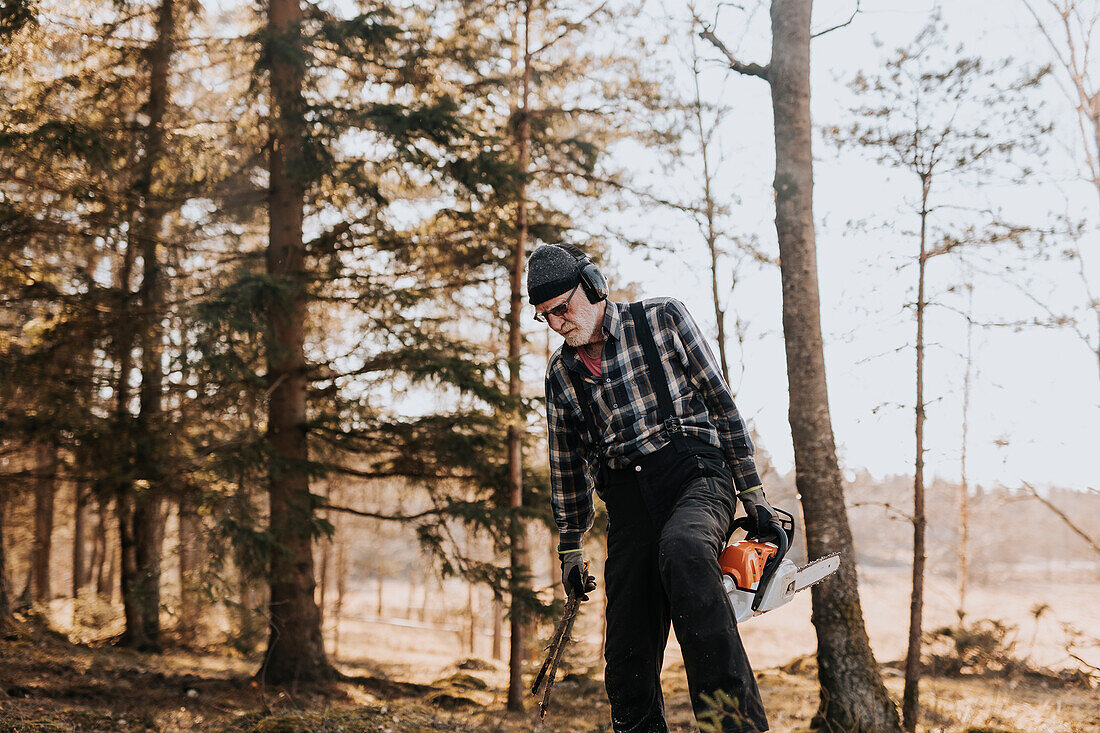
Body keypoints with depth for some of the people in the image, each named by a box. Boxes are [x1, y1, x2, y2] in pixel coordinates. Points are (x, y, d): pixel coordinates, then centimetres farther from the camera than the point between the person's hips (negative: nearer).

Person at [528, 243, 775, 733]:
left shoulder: (662, 319, 4)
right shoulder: (562, 373, 14)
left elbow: (720, 402, 5)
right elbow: (568, 467, 23)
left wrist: (753, 492, 2)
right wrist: (570, 549, 25)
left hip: (698, 477, -4)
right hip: (627, 503, 4)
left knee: (681, 548, -38)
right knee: (628, 659, -4)